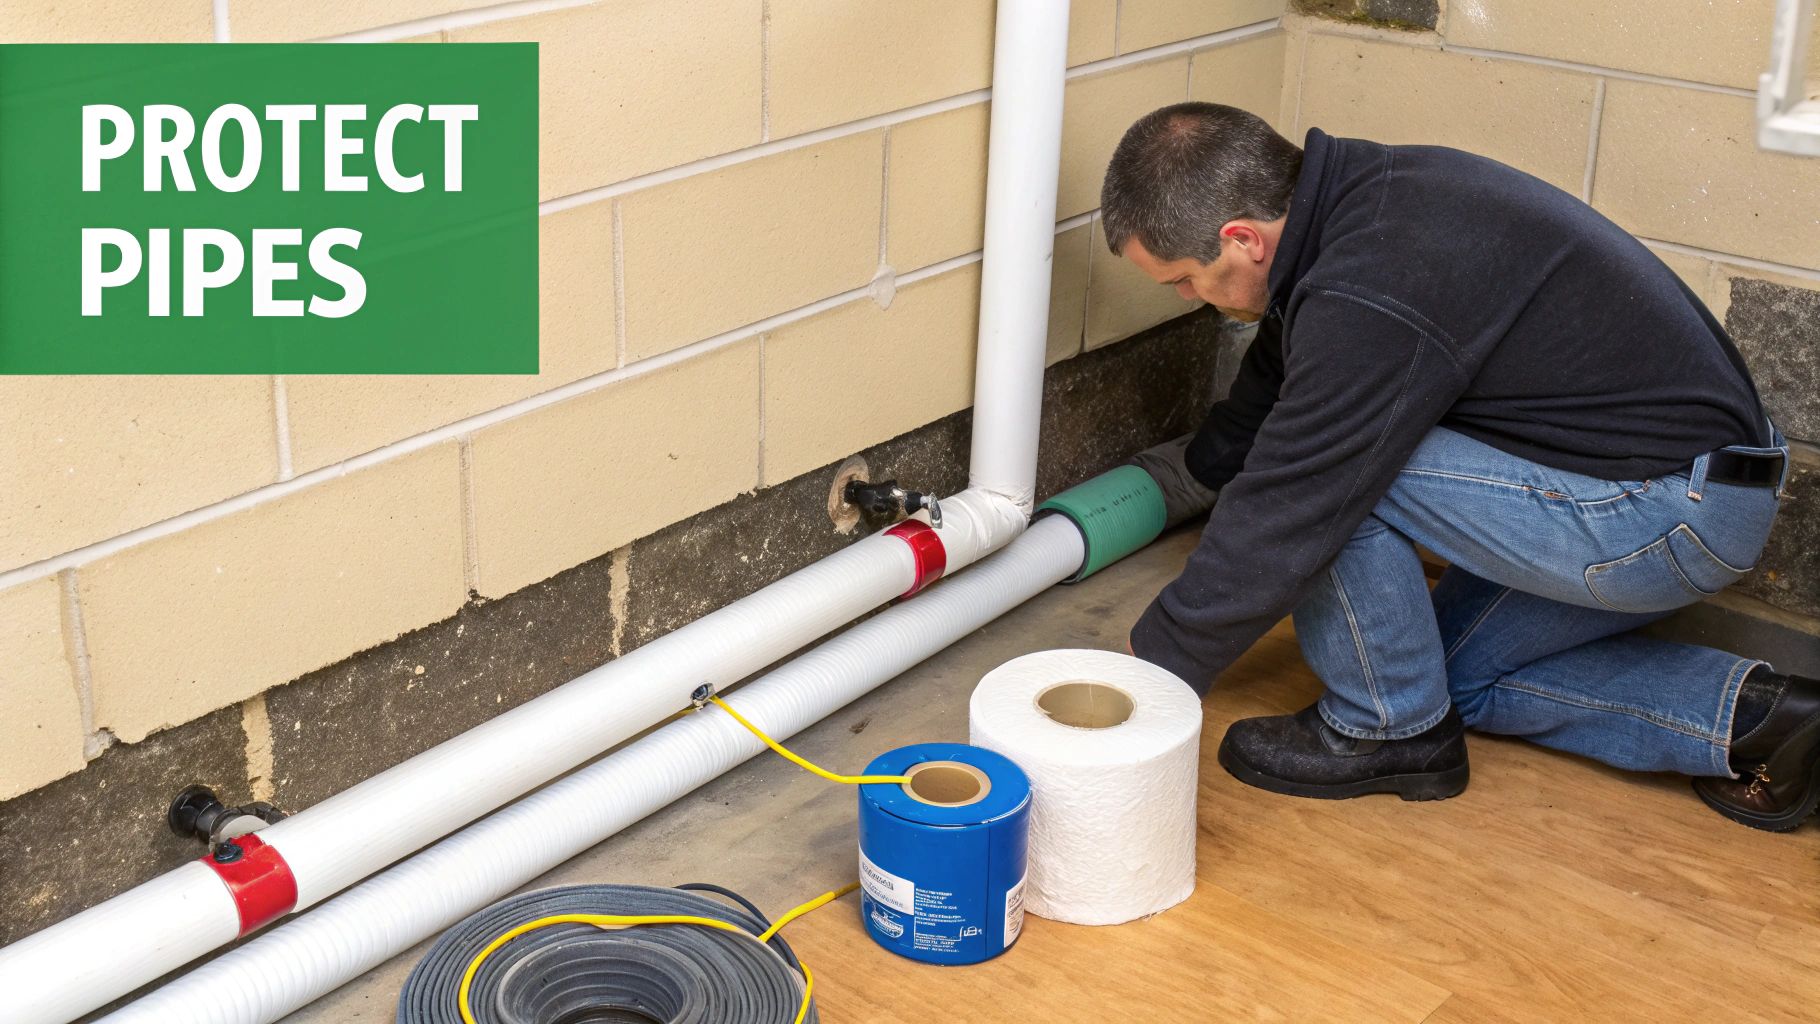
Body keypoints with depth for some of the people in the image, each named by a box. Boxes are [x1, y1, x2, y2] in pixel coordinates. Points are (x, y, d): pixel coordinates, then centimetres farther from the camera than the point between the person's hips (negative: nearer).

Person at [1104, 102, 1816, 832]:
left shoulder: (1368, 303, -27)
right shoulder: (1362, 191, 4)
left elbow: (1280, 525, -22)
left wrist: (1154, 671, -8)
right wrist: (1190, 473, 38)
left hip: (1668, 517, -10)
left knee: (1326, 475, -16)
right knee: (1463, 670, 21)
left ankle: (1393, 730, 3)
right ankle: (1751, 713, 12)